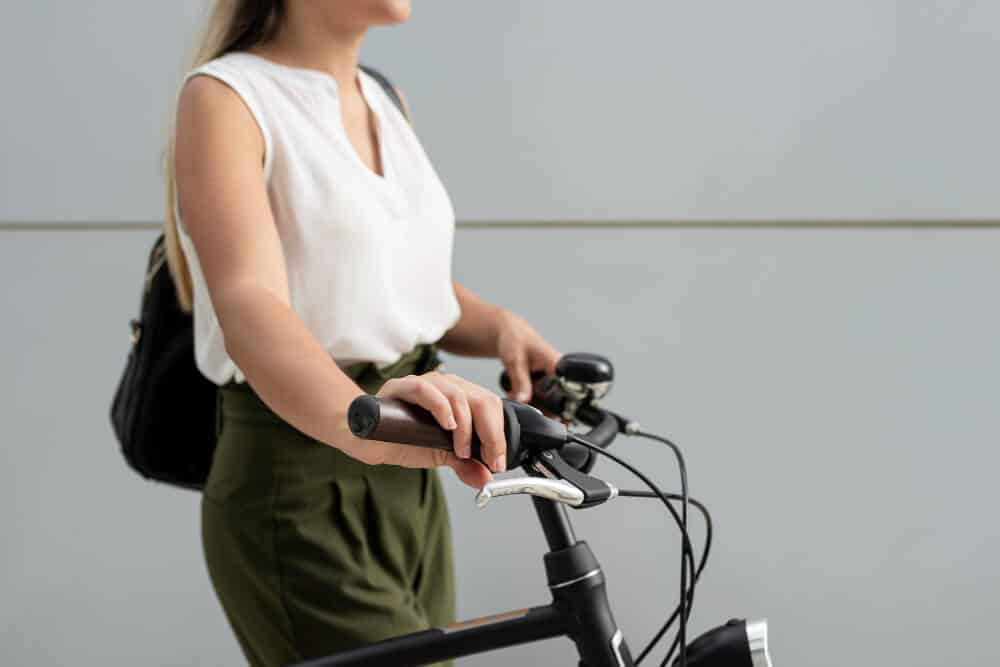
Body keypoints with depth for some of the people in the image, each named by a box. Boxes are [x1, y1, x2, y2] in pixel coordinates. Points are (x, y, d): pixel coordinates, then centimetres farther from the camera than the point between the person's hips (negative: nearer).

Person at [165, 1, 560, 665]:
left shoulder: (383, 101, 11)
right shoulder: (225, 99, -12)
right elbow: (249, 303, -27)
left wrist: (502, 326, -8)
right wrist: (360, 419, -47)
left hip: (409, 488, 7)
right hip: (300, 503, -7)